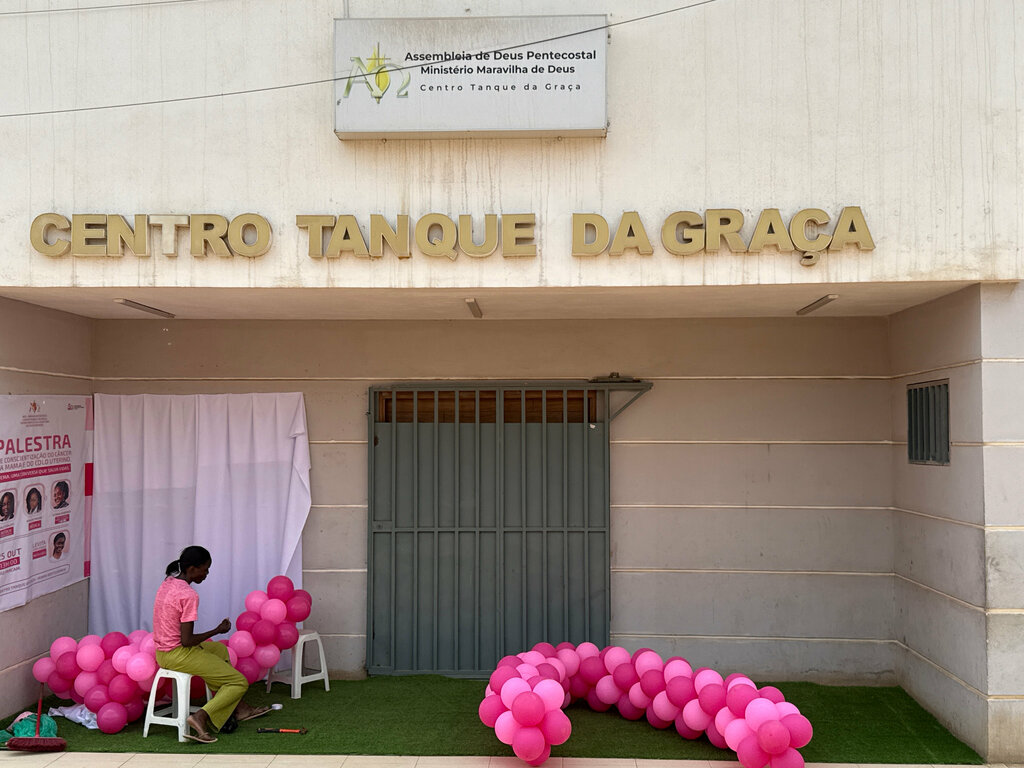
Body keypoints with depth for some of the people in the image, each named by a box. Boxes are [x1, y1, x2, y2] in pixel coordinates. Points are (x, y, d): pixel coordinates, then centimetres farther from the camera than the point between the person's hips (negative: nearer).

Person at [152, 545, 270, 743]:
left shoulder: (167, 584, 6)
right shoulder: (189, 595, -22)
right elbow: (186, 641, -22)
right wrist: (217, 630, -10)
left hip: (162, 652, 10)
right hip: (179, 655, -10)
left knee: (219, 649, 32)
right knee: (240, 683, -1)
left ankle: (239, 709, 29)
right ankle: (201, 717, -17)